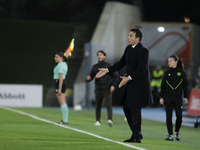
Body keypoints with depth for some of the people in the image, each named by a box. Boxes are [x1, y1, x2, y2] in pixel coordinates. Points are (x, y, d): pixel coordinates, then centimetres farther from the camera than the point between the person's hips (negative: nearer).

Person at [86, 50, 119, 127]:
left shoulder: (108, 66, -1)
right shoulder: (95, 67, 9)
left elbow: (116, 76, 2)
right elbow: (91, 76, 15)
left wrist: (113, 85, -11)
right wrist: (88, 78, -10)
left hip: (107, 89, -4)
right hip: (98, 90, 4)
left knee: (108, 104, -18)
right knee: (98, 106, 9)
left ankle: (110, 120, -30)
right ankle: (97, 121, 22)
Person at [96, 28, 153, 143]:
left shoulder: (143, 51, -17)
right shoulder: (128, 48, 10)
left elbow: (141, 69, -24)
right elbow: (121, 63, 15)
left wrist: (128, 78, -33)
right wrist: (107, 70, 6)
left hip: (139, 84, -9)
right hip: (131, 84, 9)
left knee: (135, 110, -5)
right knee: (127, 108, 12)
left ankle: (136, 137, 4)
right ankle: (137, 134, 21)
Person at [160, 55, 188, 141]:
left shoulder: (181, 72, 1)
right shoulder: (167, 73, 5)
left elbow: (185, 85, 5)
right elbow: (163, 86, 8)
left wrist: (185, 97, 1)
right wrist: (161, 97, 3)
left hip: (178, 98, -1)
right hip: (168, 98, 1)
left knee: (179, 116, -5)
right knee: (169, 117, 1)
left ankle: (177, 132, 19)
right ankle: (170, 135, 7)